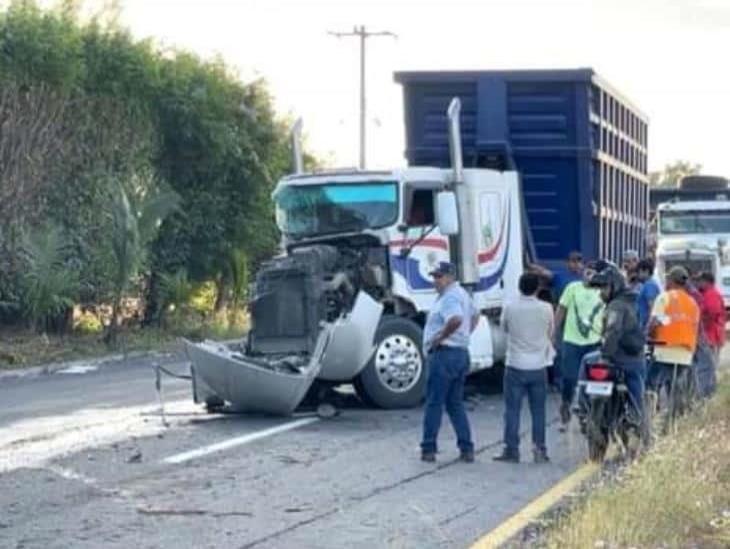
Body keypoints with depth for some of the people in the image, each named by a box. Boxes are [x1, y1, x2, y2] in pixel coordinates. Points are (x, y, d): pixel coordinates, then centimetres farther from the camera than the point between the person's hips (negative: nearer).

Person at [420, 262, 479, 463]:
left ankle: (428, 449, 2)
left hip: (444, 354, -10)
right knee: (456, 403, 14)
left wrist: (439, 338, -23)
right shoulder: (462, 294, 17)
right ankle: (467, 449, 11)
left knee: (434, 403, -2)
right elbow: (474, 316, 34)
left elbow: (456, 319, -35)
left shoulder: (449, 297, -16)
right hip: (462, 353, 10)